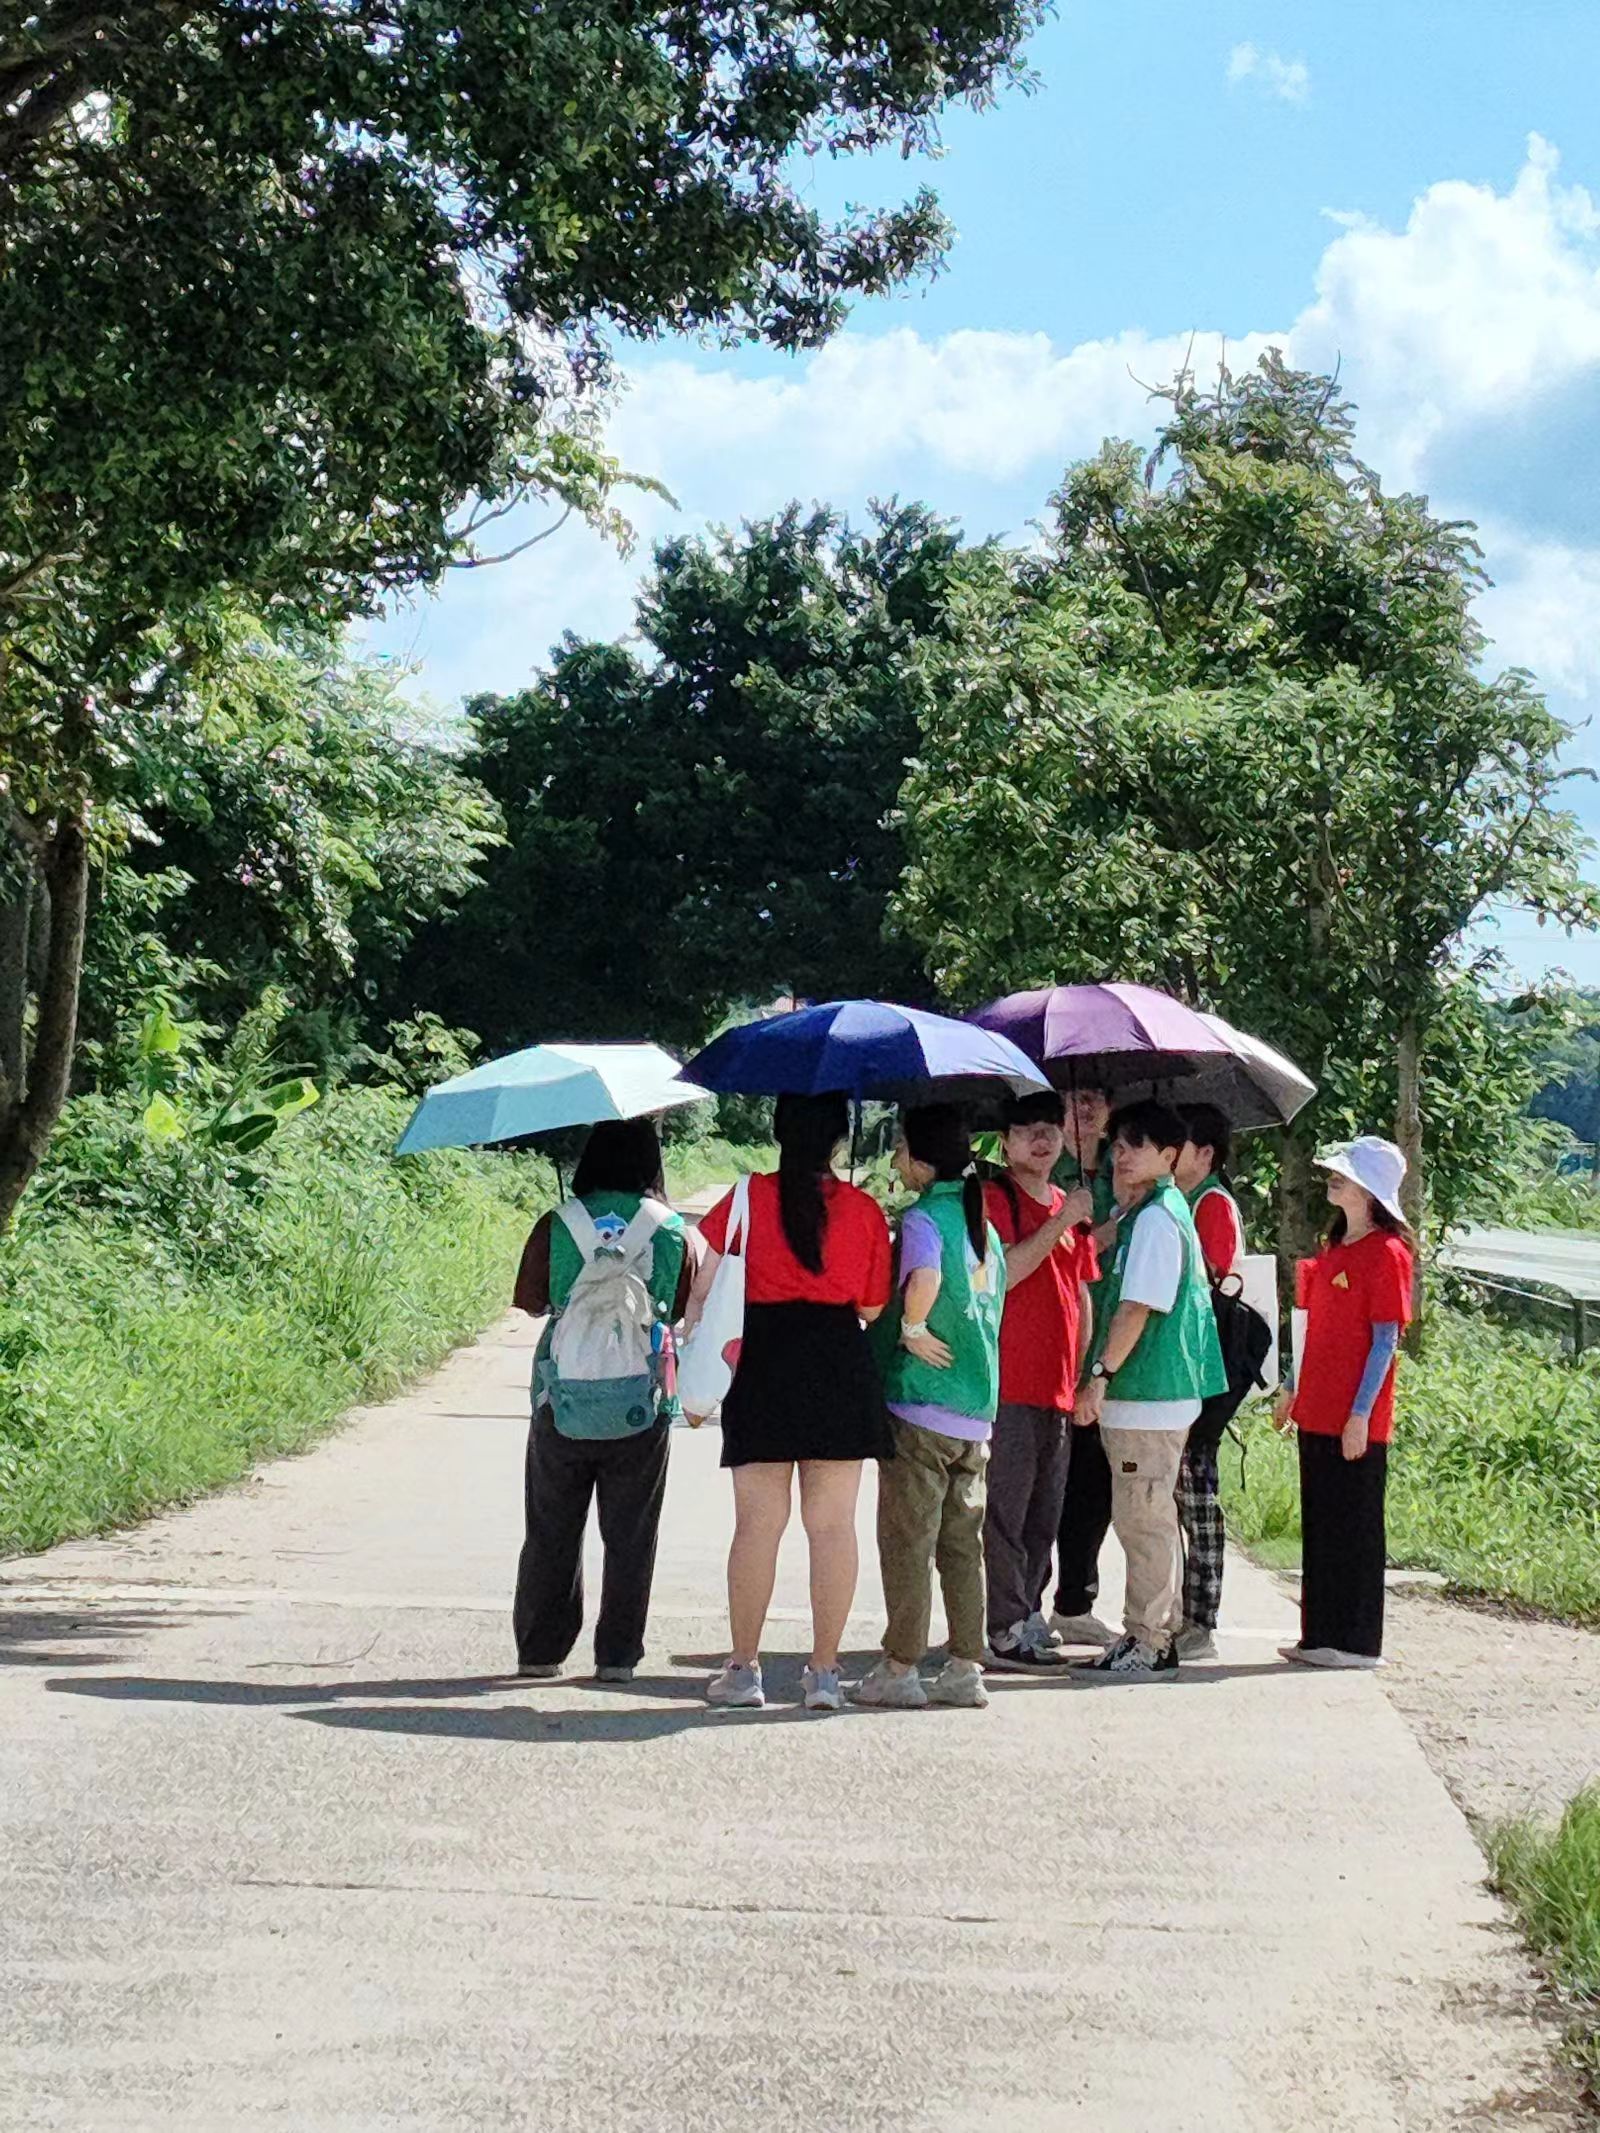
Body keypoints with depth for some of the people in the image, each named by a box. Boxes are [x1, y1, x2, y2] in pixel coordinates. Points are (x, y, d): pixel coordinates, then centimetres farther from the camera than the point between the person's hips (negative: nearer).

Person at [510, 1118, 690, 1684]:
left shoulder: (556, 1226, -3)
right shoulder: (671, 1229, -3)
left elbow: (529, 1302, 3)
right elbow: (683, 1309, 5)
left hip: (564, 1403, 0)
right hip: (642, 1405, 0)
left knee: (551, 1531, 11)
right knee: (630, 1535, 8)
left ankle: (539, 1650, 14)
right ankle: (617, 1654, 10)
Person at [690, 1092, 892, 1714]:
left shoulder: (748, 1200, 0)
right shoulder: (865, 1212, 3)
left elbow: (702, 1294, -4)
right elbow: (873, 1307, 7)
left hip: (764, 1364, -1)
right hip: (842, 1367, 1)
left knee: (758, 1521, 4)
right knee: (833, 1523, 4)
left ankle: (743, 1668, 6)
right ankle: (824, 1671, 5)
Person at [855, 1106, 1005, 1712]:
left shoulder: (923, 1218, -12)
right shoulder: (983, 1223, 13)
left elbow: (925, 1279, -32)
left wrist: (911, 1329, -16)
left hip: (920, 1407, -7)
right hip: (977, 1411, 7)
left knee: (907, 1541, 0)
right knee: (962, 1544, 11)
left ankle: (900, 1671, 3)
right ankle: (966, 1668, 12)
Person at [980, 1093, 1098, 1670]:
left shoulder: (1070, 1208, 18)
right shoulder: (995, 1198, -4)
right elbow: (1003, 1273, -18)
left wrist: (1083, 1372, 16)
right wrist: (1062, 1222, -17)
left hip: (1058, 1387, 8)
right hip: (1008, 1384, -7)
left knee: (1044, 1515, 11)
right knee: (1005, 1510, -7)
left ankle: (1027, 1615, 19)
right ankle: (1006, 1630, -6)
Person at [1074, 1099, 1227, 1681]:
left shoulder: (1157, 1219, -15)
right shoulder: (1139, 1213, 16)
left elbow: (1138, 1308, -20)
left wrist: (1101, 1374, -19)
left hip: (1149, 1395, -11)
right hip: (1140, 1394, 11)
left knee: (1143, 1520, -6)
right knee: (1145, 1519, 15)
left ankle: (1149, 1645, -2)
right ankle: (1152, 1633, 22)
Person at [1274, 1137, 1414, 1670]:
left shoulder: (1385, 1252, -11)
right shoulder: (1333, 1248, 14)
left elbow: (1386, 1340, -14)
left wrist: (1361, 1413, -18)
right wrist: (1294, 1392, 20)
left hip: (1356, 1420, -8)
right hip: (1318, 1415, 8)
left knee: (1354, 1526, -2)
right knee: (1320, 1525, 12)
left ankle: (1356, 1642, 4)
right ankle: (1321, 1634, 18)